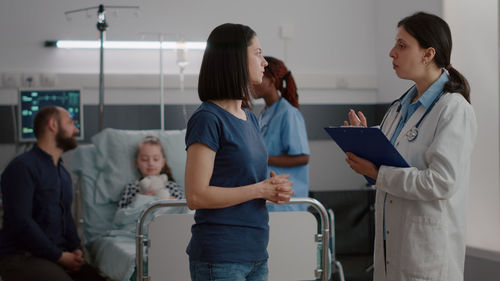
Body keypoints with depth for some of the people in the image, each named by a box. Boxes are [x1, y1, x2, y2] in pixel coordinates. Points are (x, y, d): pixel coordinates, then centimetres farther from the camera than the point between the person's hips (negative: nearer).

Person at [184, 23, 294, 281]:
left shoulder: (249, 118, 13)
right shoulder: (207, 119, -12)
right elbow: (196, 196, -17)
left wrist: (274, 189, 2)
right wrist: (260, 190, -14)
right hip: (220, 259, -8)